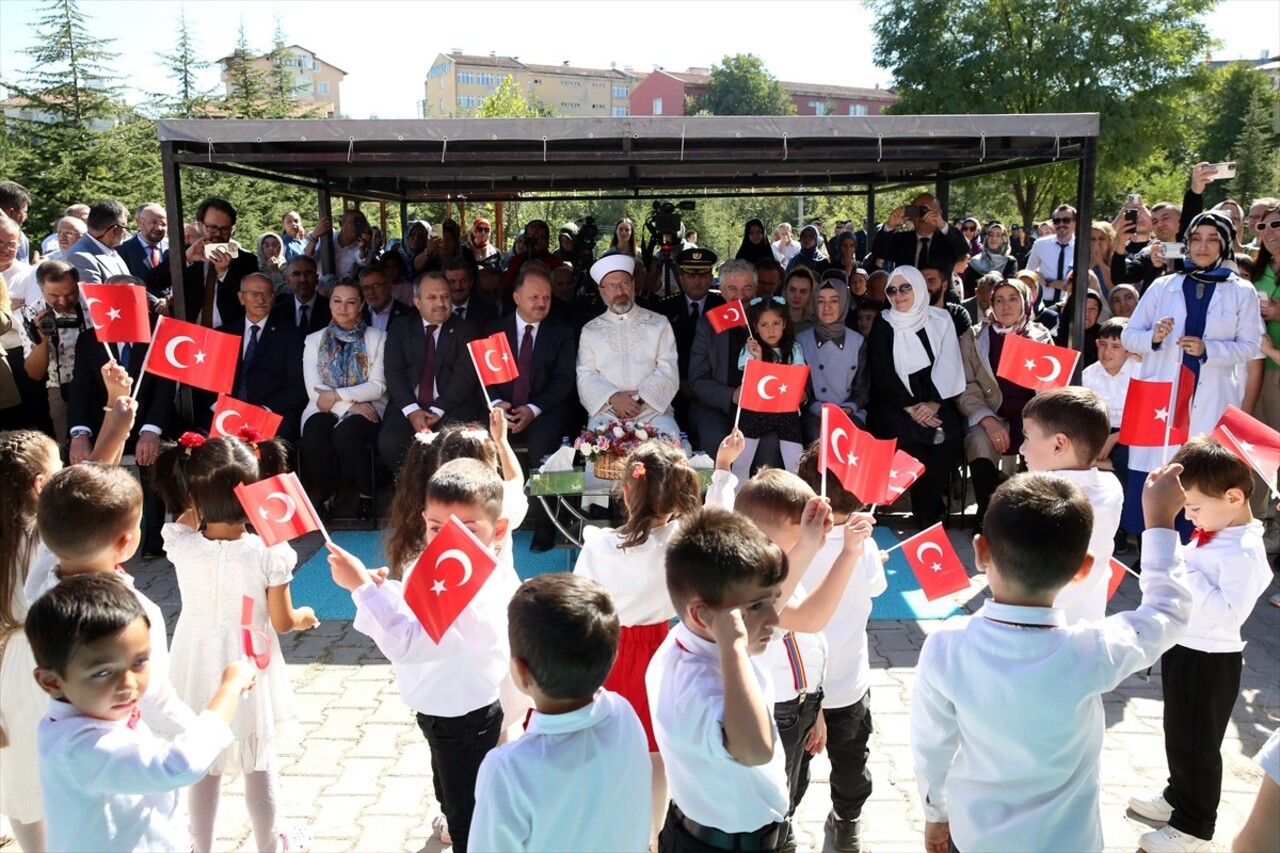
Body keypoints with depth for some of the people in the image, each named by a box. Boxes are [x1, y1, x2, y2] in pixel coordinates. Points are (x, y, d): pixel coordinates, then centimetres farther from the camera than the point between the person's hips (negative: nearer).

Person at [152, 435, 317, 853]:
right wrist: (304, 616, 7)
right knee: (260, 764, 17)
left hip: (199, 670, 2)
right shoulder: (267, 553, -25)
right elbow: (281, 622, -13)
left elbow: (186, 519, 8)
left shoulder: (181, 546, -19)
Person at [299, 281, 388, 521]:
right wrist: (351, 403, -14)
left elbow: (378, 386, -3)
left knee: (345, 434, -35)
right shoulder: (314, 340, 13)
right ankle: (326, 495, -9)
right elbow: (314, 390, 1)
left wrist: (336, 395, -13)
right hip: (324, 409, 2)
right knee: (313, 439, -32)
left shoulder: (377, 338, 8)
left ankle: (367, 495, -15)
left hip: (365, 408, -1)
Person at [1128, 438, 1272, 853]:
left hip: (1210, 661, -9)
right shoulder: (1212, 537, 2)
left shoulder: (1244, 552, -25)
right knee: (1178, 735, 25)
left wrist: (1187, 577, -31)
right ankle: (1178, 798, 45)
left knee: (1197, 744, 7)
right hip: (1184, 649, 9)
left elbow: (1229, 613, -31)